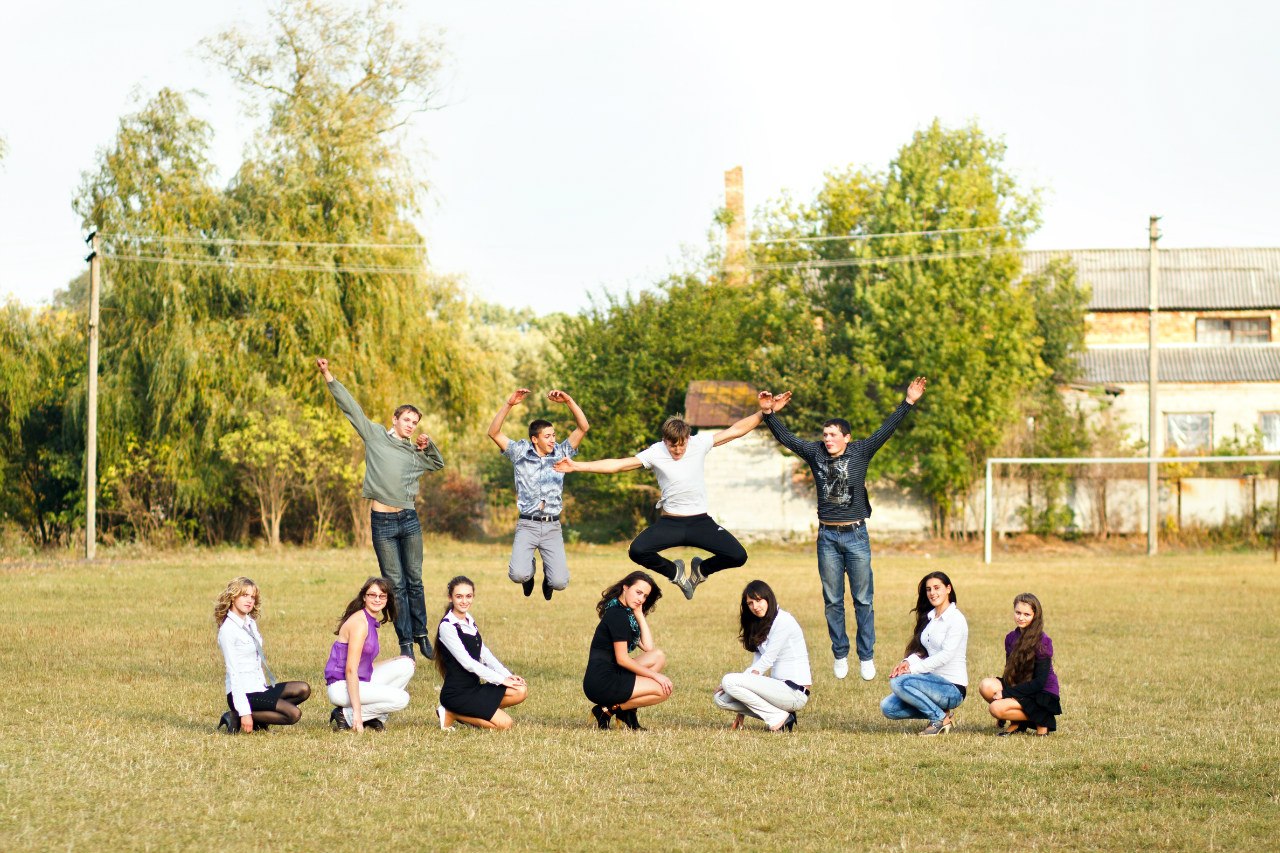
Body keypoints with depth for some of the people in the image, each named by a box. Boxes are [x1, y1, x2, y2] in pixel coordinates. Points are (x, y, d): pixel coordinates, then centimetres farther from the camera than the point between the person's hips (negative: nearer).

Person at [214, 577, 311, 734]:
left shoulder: (251, 623, 14)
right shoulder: (228, 630, -14)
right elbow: (233, 673, -18)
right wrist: (244, 712, -21)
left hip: (258, 688, 9)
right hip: (243, 691, -9)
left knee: (303, 689, 5)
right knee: (294, 714, -19)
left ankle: (259, 719, -2)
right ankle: (236, 718, -11)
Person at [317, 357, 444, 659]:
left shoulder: (415, 452, 13)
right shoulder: (375, 435, 4)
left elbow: (439, 464, 29)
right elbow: (350, 407, 3)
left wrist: (429, 445, 9)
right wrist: (329, 378, -1)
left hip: (409, 520, 3)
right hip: (382, 521, -3)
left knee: (414, 581, 5)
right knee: (395, 584, 0)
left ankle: (421, 634, 17)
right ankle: (406, 642, 3)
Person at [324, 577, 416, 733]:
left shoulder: (372, 622, 13)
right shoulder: (359, 622, -17)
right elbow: (350, 670, -23)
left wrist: (393, 661, 2)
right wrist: (357, 711, -27)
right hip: (341, 686, -9)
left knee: (406, 666, 3)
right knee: (401, 699, -19)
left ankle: (376, 718, 3)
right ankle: (346, 715, -7)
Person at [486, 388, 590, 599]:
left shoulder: (560, 453, 7)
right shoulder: (521, 453, 4)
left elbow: (583, 427, 1)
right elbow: (494, 433, -5)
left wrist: (569, 401, -10)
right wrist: (509, 404, -15)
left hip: (552, 527, 1)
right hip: (527, 525, -1)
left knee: (560, 582, -13)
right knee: (518, 575, -22)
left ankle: (548, 574, 28)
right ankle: (529, 567, 19)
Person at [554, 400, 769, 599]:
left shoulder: (699, 443, -6)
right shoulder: (655, 453, -9)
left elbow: (736, 430, -1)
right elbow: (618, 465, -12)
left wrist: (763, 413, -8)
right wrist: (576, 466, -19)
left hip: (701, 522, 1)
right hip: (670, 523, 0)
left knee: (738, 556, -17)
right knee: (637, 551, -24)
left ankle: (701, 569, 19)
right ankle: (675, 572, 9)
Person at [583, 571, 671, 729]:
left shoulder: (626, 613, 19)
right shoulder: (617, 614, -12)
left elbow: (648, 647, 9)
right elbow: (622, 659, -16)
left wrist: (639, 615, 7)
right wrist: (655, 675, -11)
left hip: (612, 676, 10)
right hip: (601, 683, -10)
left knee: (659, 656, 10)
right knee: (664, 690, -11)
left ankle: (628, 710, 5)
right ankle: (609, 709, -6)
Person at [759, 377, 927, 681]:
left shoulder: (860, 452, -2)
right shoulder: (816, 453, 3)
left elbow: (886, 430, -6)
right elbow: (786, 438, 6)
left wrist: (908, 403, -13)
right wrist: (769, 414, -4)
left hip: (856, 535, -2)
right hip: (827, 536, 2)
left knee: (863, 599, 2)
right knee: (832, 601, 7)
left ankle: (866, 657, 7)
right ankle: (840, 655, 16)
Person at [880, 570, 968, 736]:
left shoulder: (956, 619, -11)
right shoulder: (929, 617, 13)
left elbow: (945, 656, -19)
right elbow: (921, 650, 14)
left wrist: (913, 669, -21)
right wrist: (908, 662, -9)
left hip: (953, 688, -8)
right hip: (934, 681, 8)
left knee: (899, 682, -28)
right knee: (888, 707, -6)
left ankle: (941, 718, -12)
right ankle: (938, 712, 7)